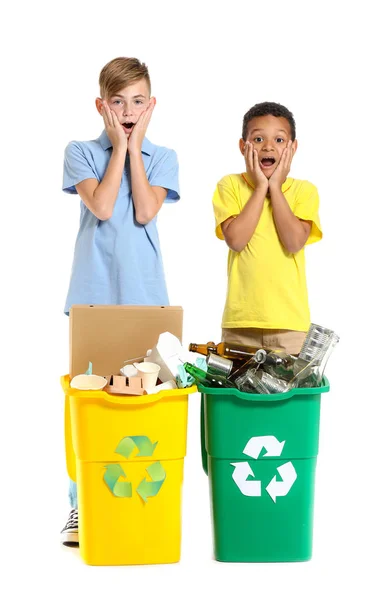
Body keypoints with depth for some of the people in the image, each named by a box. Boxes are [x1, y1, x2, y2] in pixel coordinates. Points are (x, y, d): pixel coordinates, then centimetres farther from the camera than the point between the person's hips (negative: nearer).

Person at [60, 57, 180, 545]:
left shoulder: (162, 158, 11)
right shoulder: (81, 152, 6)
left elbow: (145, 212, -7)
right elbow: (101, 207, -10)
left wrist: (134, 147, -2)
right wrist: (120, 147, -4)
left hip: (144, 294, 1)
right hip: (93, 291, -1)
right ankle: (81, 507, 9)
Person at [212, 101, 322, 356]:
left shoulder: (304, 190, 2)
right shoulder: (230, 185, 1)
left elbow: (294, 243, -14)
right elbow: (235, 239, -14)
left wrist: (275, 187, -9)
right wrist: (261, 187, -9)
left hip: (290, 320, 0)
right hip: (240, 319, 0)